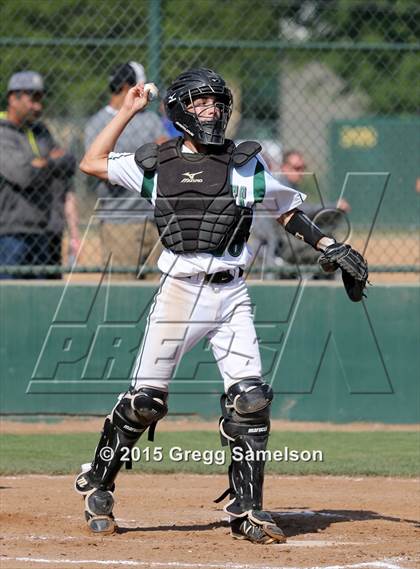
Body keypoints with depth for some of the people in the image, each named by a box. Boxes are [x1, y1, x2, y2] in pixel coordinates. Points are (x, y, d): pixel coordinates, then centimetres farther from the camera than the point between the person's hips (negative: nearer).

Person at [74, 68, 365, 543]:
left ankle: (246, 509, 1)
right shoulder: (156, 164, 7)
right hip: (178, 292, -1)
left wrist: (329, 246, 9)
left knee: (249, 398, -7)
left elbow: (285, 209, 19)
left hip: (232, 295, 1)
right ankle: (97, 487, 16)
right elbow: (91, 164, 13)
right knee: (145, 399, -3)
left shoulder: (245, 162, 9)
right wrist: (127, 111, 11)